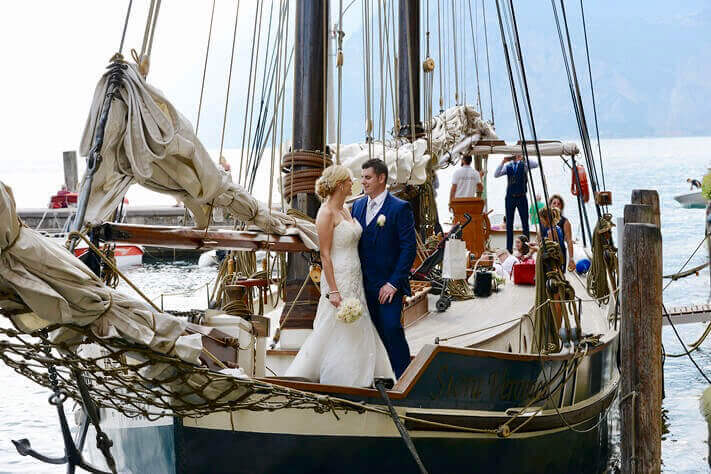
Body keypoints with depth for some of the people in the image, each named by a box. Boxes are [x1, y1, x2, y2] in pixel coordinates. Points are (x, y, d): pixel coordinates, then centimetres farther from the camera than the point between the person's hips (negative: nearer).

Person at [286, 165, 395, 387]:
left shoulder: (345, 211, 12)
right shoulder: (326, 214, -15)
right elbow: (325, 255, -17)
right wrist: (333, 291, -20)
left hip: (355, 279, 9)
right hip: (339, 279, -9)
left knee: (356, 333, 12)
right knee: (336, 333, -2)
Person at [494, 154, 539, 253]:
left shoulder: (524, 164, 3)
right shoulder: (507, 166, 9)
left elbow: (536, 164, -15)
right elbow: (496, 175, -2)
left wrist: (523, 158, -23)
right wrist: (503, 162, -12)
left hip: (521, 197, -2)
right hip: (510, 197, 2)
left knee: (525, 223, 0)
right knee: (509, 223, 5)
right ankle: (509, 248, 9)